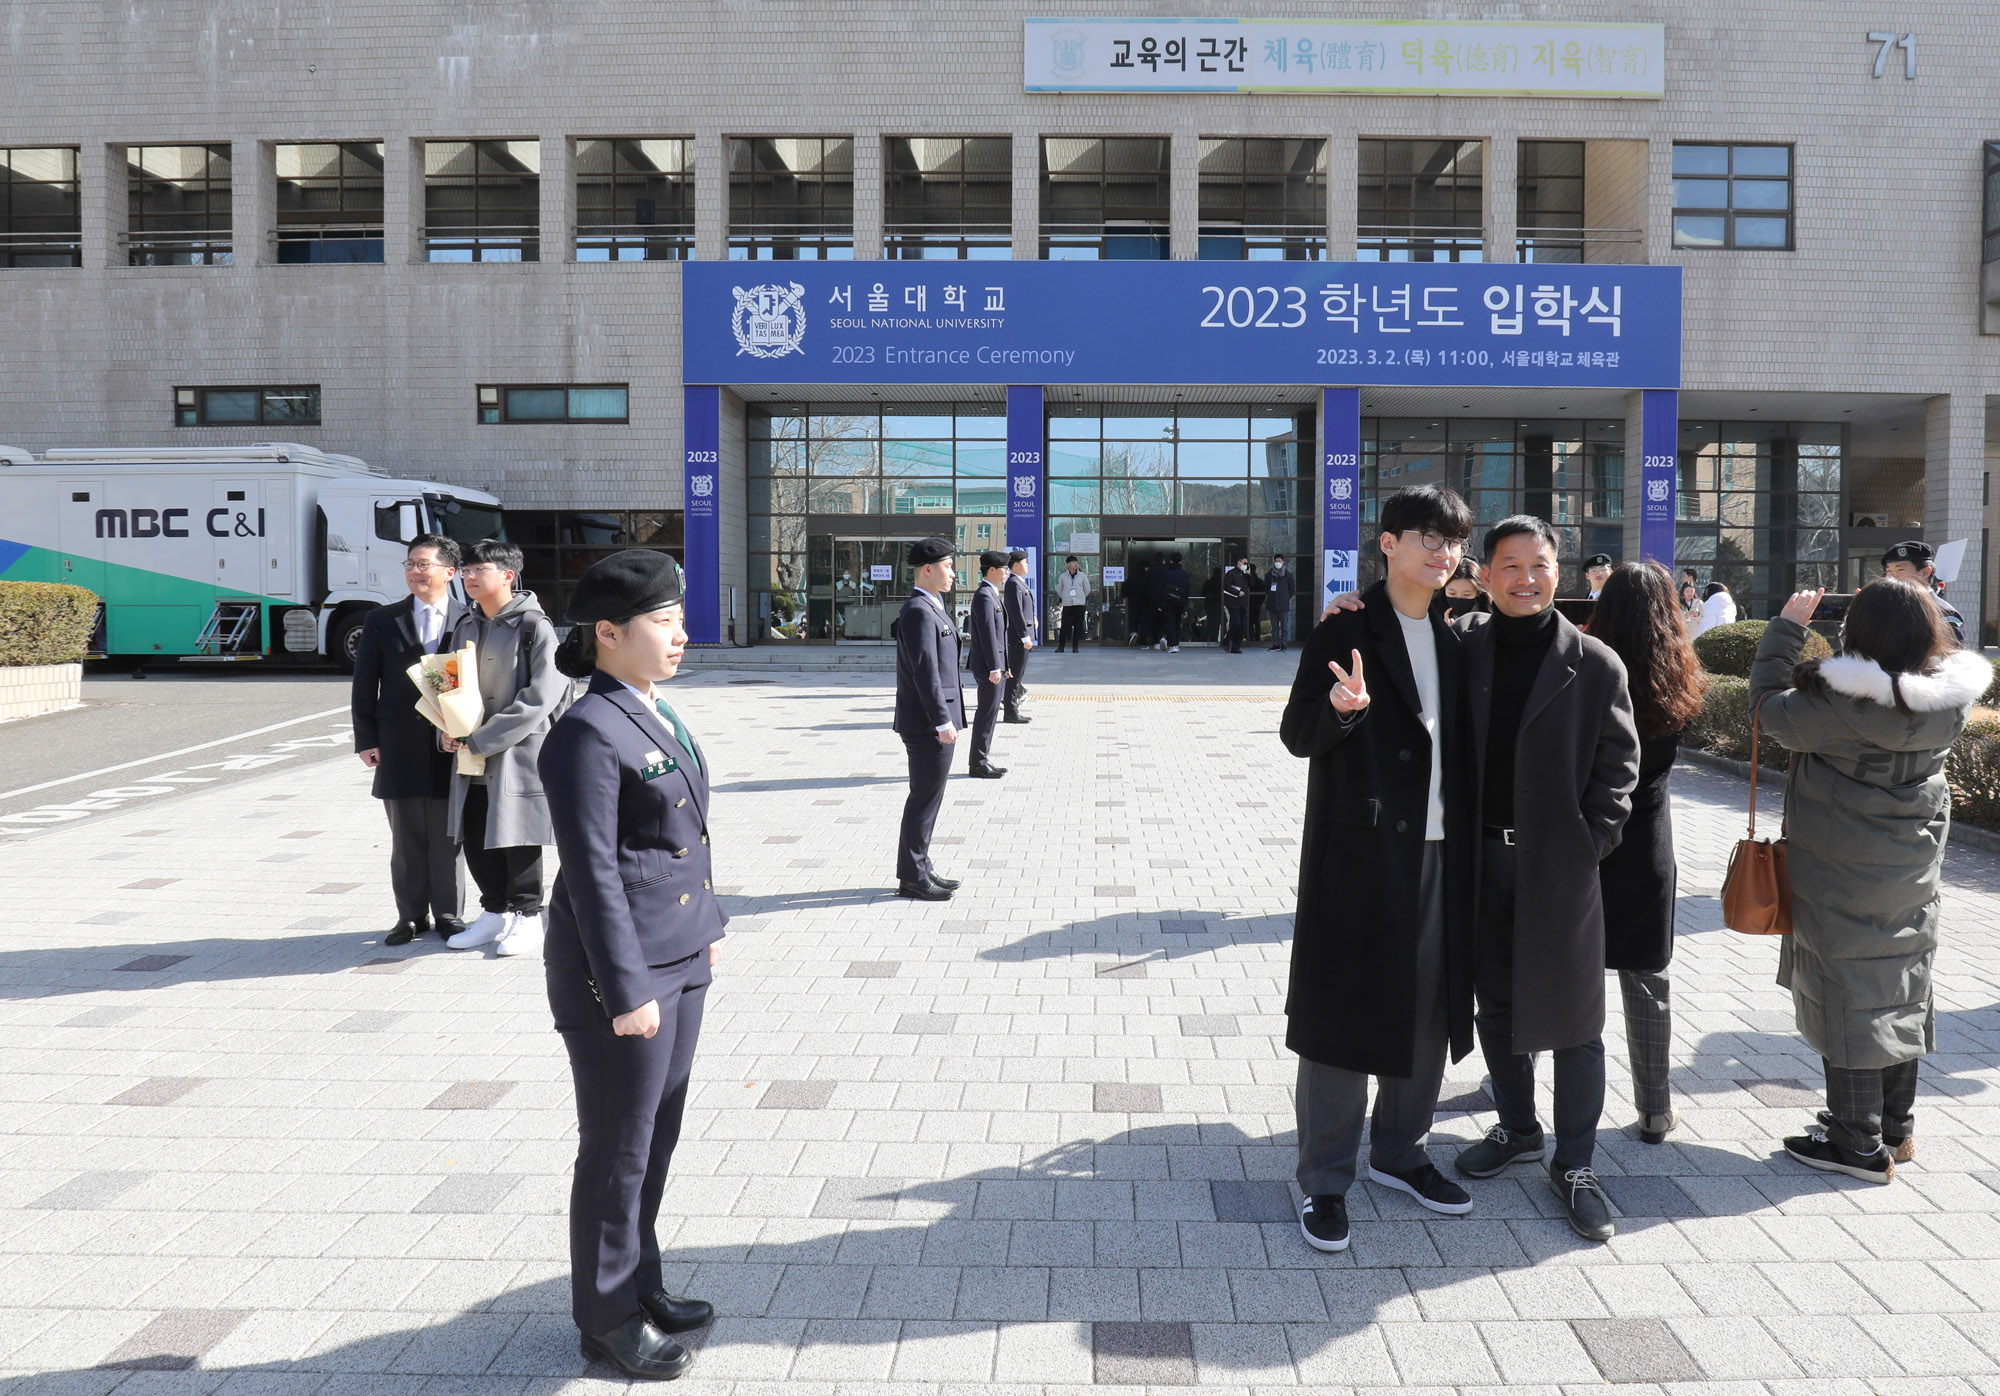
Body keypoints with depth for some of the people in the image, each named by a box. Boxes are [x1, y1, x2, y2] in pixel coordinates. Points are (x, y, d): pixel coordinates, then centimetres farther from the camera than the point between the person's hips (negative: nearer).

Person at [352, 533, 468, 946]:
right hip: (399, 746, 2)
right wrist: (365, 739, 0)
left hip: (452, 744, -1)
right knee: (406, 838, 9)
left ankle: (447, 913, 18)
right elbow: (364, 686, 6)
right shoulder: (382, 620, 6)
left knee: (447, 835, 6)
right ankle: (411, 914, 20)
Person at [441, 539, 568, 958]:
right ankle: (495, 912, 26)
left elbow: (541, 696, -17)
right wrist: (450, 731, 1)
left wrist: (483, 739, -17)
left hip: (519, 751, -7)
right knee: (474, 837, 10)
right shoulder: (465, 627, 12)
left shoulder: (534, 627, -11)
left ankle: (526, 916, 17)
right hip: (472, 755, 7)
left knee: (517, 834, 1)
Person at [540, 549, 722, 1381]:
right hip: (620, 968, -9)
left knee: (657, 1136, 19)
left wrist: (706, 925, 19)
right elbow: (591, 872, -20)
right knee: (618, 1151, 7)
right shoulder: (586, 734, -18)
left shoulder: (654, 714, 10)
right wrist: (627, 991, -20)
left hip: (679, 957, 9)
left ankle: (641, 1284, 36)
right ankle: (606, 1318, 24)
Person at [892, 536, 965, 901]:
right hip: (928, 724, -10)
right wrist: (943, 722, -23)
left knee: (927, 798, 15)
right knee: (924, 799, -3)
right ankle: (912, 878, 5)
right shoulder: (918, 612, -17)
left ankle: (919, 869, 24)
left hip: (934, 722, 10)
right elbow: (924, 671, -23)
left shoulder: (929, 608, 16)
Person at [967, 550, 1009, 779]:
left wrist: (1002, 666, 20)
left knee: (989, 714, 14)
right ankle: (978, 764, 0)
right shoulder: (984, 596, -15)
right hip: (989, 667, -10)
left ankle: (984, 759, 20)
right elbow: (987, 633, -21)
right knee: (986, 714, -5)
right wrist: (994, 667, -23)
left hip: (996, 666, 10)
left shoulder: (991, 595, 18)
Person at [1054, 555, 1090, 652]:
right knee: (1065, 625, -2)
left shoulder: (1083, 575, 2)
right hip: (1067, 604, 0)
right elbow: (1058, 589, 14)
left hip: (1079, 604, 1)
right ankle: (1061, 646, 7)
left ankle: (1075, 647, 9)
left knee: (1078, 626, 1)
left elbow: (1087, 589, 13)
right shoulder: (1062, 576, 2)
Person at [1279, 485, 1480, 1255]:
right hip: (1359, 852, -6)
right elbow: (1298, 734, -10)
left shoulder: (1452, 638, 13)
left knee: (1427, 1010, 15)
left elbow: (1458, 742, 18)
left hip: (1438, 853, 7)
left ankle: (1399, 1152, 33)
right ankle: (1324, 1180, 13)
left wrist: (1473, 837, 6)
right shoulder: (1346, 630, -5)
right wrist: (1341, 707, -30)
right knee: (1342, 1015, 0)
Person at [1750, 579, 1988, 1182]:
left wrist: (1788, 625, -5)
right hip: (1913, 877, 6)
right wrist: (1913, 615, 3)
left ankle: (1860, 1145, 13)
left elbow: (1771, 707, -12)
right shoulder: (1952, 697, -7)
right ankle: (1896, 1128, 32)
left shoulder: (1840, 702, -26)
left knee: (1848, 1000, 4)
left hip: (1842, 880, -6)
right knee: (1900, 994, 19)